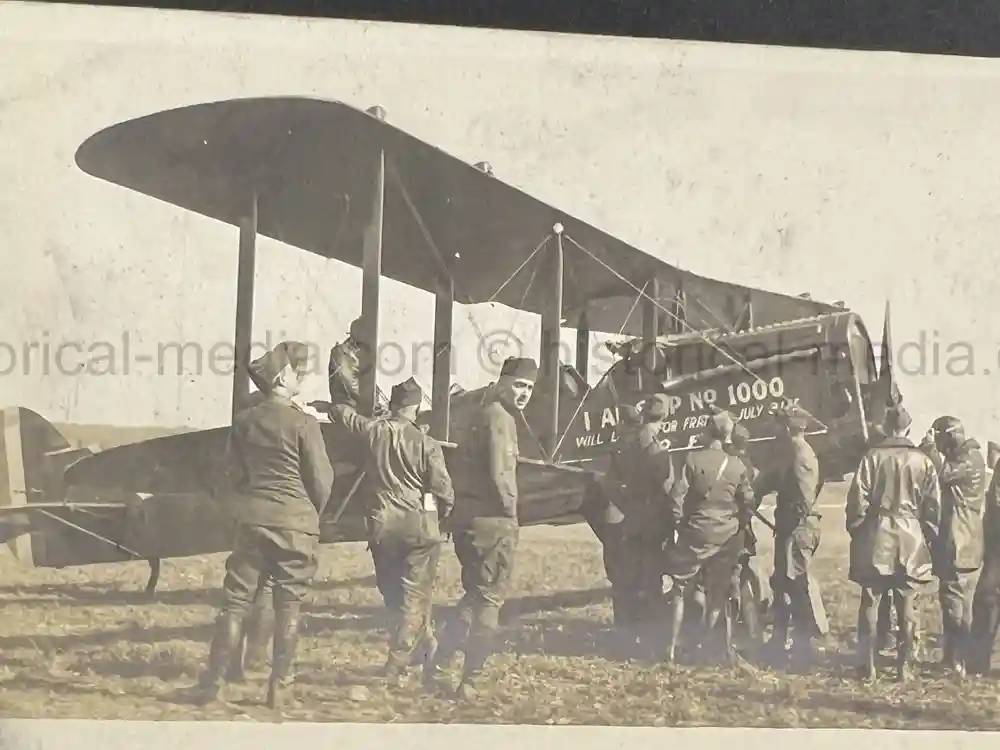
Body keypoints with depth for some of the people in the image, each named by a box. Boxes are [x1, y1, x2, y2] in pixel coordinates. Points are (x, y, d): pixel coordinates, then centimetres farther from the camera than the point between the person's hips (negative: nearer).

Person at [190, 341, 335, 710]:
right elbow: (321, 481, -5)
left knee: (236, 601, 8)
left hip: (252, 519, 4)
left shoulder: (244, 421, 3)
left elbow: (236, 472, 11)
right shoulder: (303, 424, -10)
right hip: (296, 524, -3)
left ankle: (213, 682, 8)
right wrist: (312, 513, 13)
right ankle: (279, 687, 9)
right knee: (288, 606, 5)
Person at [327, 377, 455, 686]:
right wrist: (438, 517, 12)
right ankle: (395, 669, -1)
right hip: (418, 526, -3)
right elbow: (444, 493, -8)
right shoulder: (426, 444, -11)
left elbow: (340, 411, 16)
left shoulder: (370, 431, -2)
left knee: (393, 593, 18)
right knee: (415, 596, 4)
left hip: (381, 525, 3)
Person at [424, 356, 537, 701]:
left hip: (468, 517, 10)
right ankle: (470, 681, 2)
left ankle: (438, 665, 17)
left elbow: (468, 466, 20)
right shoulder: (500, 417, -14)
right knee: (489, 600, -2)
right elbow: (499, 473, -22)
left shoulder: (486, 414, 17)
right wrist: (510, 510, -9)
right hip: (492, 521, -10)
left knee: (476, 595, 19)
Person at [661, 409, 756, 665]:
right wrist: (738, 528, 17)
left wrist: (679, 524, 1)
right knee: (720, 595, 14)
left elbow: (676, 496, -13)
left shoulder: (693, 459, -11)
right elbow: (748, 503, 3)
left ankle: (671, 649, 4)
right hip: (728, 538, 3)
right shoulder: (736, 466, -2)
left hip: (696, 534, -3)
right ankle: (725, 647, 14)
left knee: (676, 589, 8)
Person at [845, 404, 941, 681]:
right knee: (906, 606, 7)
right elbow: (933, 506, 3)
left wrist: (856, 530, 7)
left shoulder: (872, 457, -4)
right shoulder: (923, 462, 1)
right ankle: (904, 665, 8)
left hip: (876, 537, -1)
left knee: (870, 603, 6)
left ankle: (868, 664, 5)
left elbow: (858, 499, -6)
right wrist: (928, 538, 13)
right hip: (911, 540, 1)